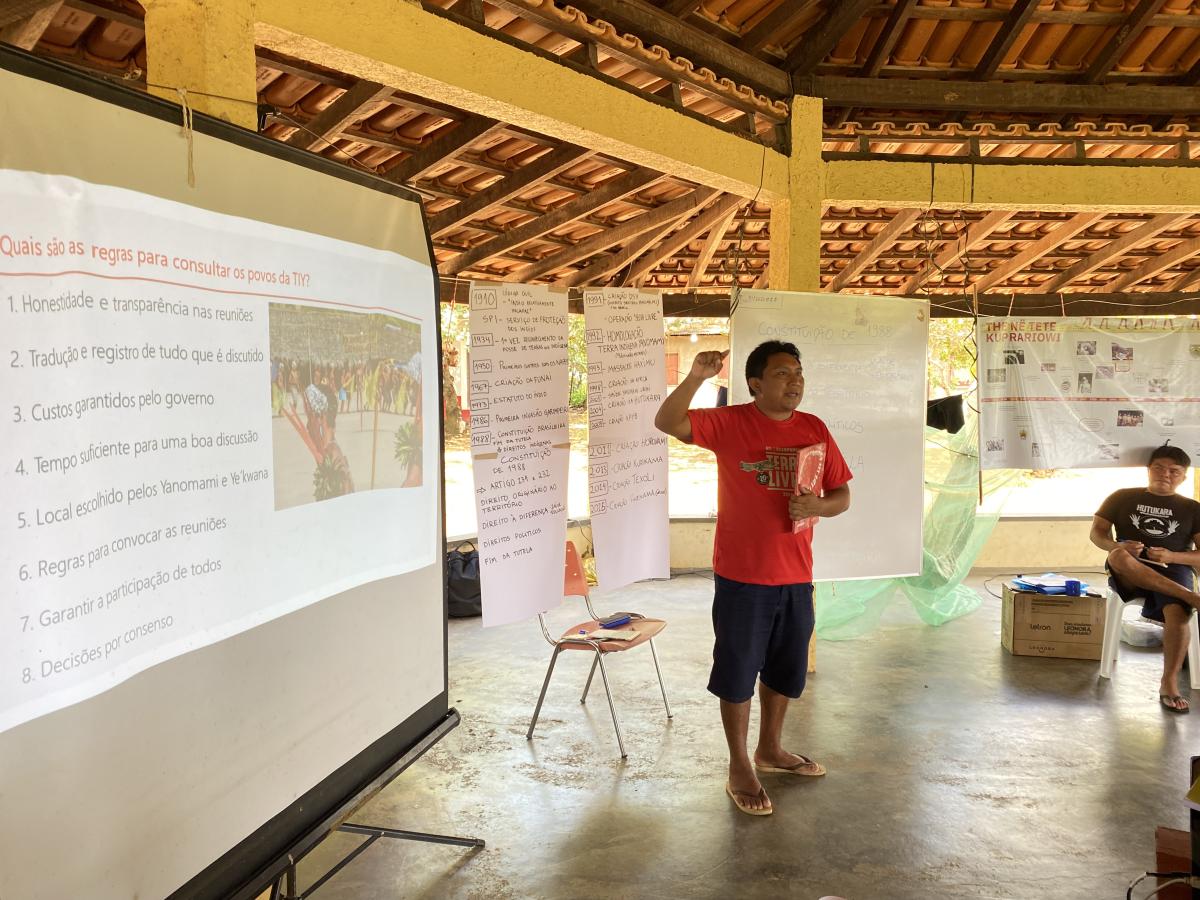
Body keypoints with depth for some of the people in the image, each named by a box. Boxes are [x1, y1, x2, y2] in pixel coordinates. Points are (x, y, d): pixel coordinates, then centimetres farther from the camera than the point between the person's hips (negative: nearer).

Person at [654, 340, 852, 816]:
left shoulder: (815, 429, 3)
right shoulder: (729, 423, -9)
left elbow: (842, 497, 7)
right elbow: (667, 422, -20)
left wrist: (818, 505, -15)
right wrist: (696, 377, -33)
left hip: (795, 576, 5)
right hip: (741, 576, -5)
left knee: (786, 669, 18)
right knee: (738, 671, 6)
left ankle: (770, 749, 40)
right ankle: (739, 768, 22)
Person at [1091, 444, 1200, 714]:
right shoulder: (1122, 497, 14)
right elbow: (1097, 532, 8)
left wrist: (1172, 556, -12)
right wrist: (1117, 546, -15)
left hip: (1174, 572, 0)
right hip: (1131, 574, 0)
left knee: (1177, 614, -34)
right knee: (1118, 556, -39)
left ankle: (1169, 683, -22)